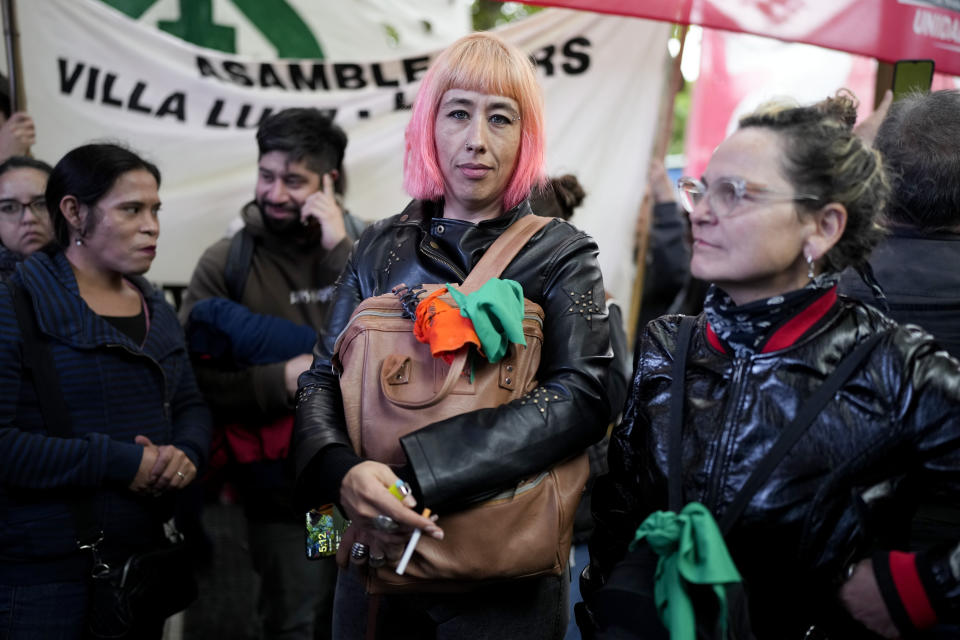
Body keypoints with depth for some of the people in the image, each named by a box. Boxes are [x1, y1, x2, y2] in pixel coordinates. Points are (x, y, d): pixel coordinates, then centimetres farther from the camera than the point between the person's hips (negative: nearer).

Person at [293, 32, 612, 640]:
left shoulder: (561, 255, -2)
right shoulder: (381, 248, 7)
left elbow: (581, 397, -17)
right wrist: (341, 471, -21)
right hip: (376, 552, 3)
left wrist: (416, 478, -26)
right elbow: (323, 378, 3)